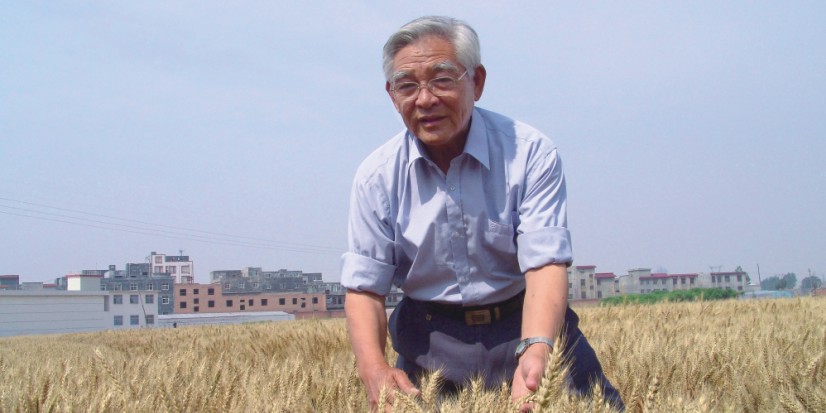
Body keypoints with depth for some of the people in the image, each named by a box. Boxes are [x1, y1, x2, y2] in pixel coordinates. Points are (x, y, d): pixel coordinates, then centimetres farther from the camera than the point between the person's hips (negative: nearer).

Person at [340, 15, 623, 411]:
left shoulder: (531, 153, -14)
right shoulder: (377, 177, -6)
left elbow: (546, 263, -21)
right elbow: (364, 287, -7)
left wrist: (535, 350, -40)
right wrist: (373, 368, -27)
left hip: (528, 325, -1)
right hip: (429, 339, 2)